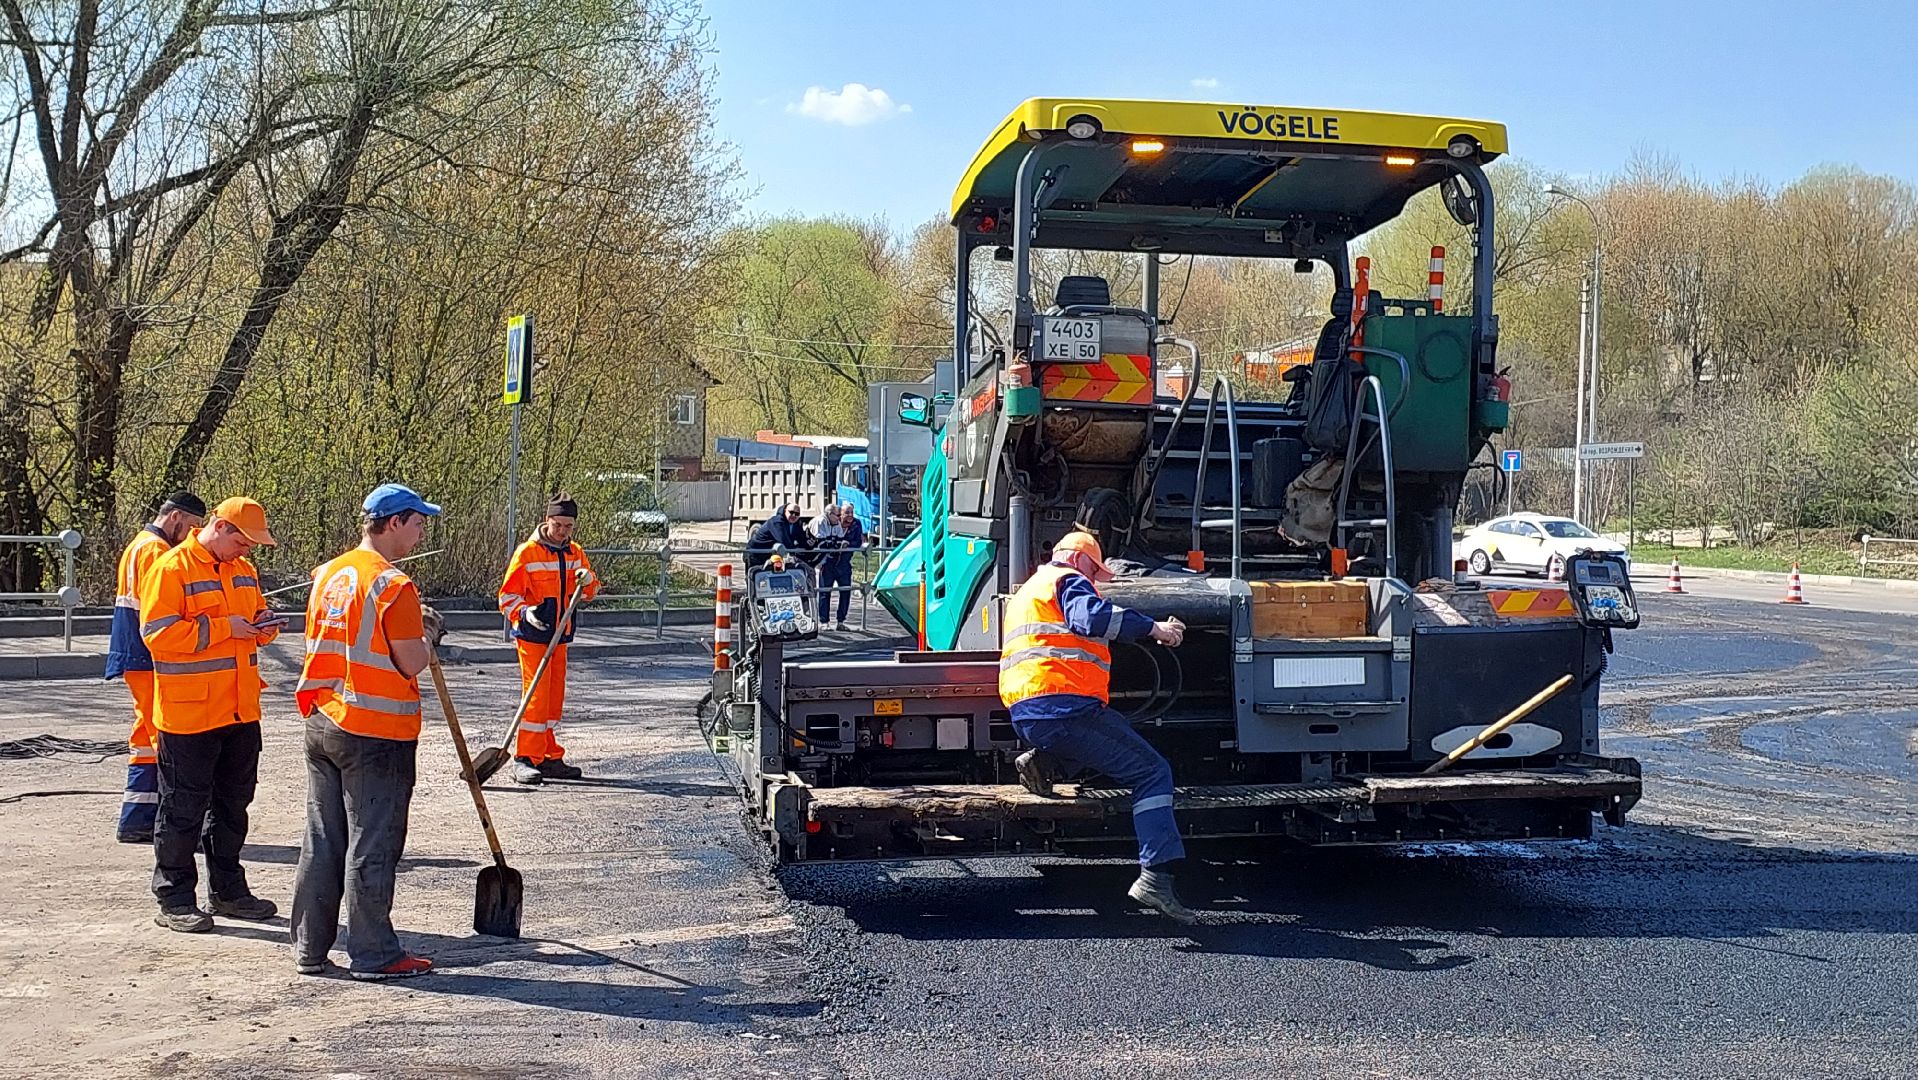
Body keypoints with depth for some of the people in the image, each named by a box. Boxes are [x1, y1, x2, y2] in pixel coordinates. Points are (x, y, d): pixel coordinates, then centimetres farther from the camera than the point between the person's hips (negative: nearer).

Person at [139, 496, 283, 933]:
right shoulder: (171, 569, -12)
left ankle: (227, 890, 27)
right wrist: (224, 628, -20)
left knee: (233, 802, 15)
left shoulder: (244, 570, 12)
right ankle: (174, 900, 10)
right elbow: (159, 634, -19)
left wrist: (263, 626, 0)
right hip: (189, 714, -8)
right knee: (183, 809, 0)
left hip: (241, 712, 8)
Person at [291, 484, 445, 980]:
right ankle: (374, 954, 8)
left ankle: (309, 948, 21)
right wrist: (428, 631, 4)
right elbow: (412, 663, -17)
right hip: (377, 734, -8)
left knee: (322, 841, 14)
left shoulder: (328, 574, 9)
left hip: (322, 725, 8)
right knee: (372, 847, 0)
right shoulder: (393, 585, -16)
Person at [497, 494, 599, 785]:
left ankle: (549, 757, 18)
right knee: (536, 696, -11)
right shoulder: (528, 553, -9)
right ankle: (525, 759, -7)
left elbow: (590, 592, 16)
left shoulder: (574, 553, 10)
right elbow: (508, 595, -8)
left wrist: (587, 581, -7)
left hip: (560, 637, 6)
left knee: (555, 696, 10)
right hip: (532, 636, -6)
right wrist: (524, 612, -27)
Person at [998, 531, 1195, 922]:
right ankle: (1156, 874, -17)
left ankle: (1043, 760, 8)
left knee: (1121, 733, 30)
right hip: (1065, 705, -9)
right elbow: (1090, 617, -19)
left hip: (1025, 714, 9)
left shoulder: (1028, 590, 32)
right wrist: (1152, 628, -17)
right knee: (1152, 772, -3)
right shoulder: (1067, 581, 2)